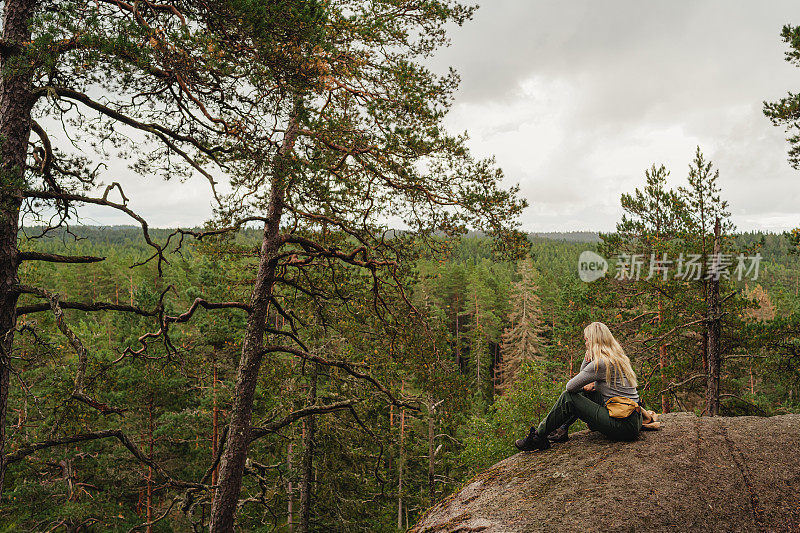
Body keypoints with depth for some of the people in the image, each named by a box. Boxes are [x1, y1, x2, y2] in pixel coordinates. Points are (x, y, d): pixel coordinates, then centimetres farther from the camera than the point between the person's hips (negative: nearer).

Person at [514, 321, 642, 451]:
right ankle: (563, 429, 26)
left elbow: (570, 386, -11)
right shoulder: (618, 357, 13)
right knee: (585, 391, 20)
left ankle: (539, 437, 6)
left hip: (622, 425, -9)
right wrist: (587, 359, 4)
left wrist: (584, 387, 9)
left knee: (567, 397, -4)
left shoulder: (600, 363, -17)